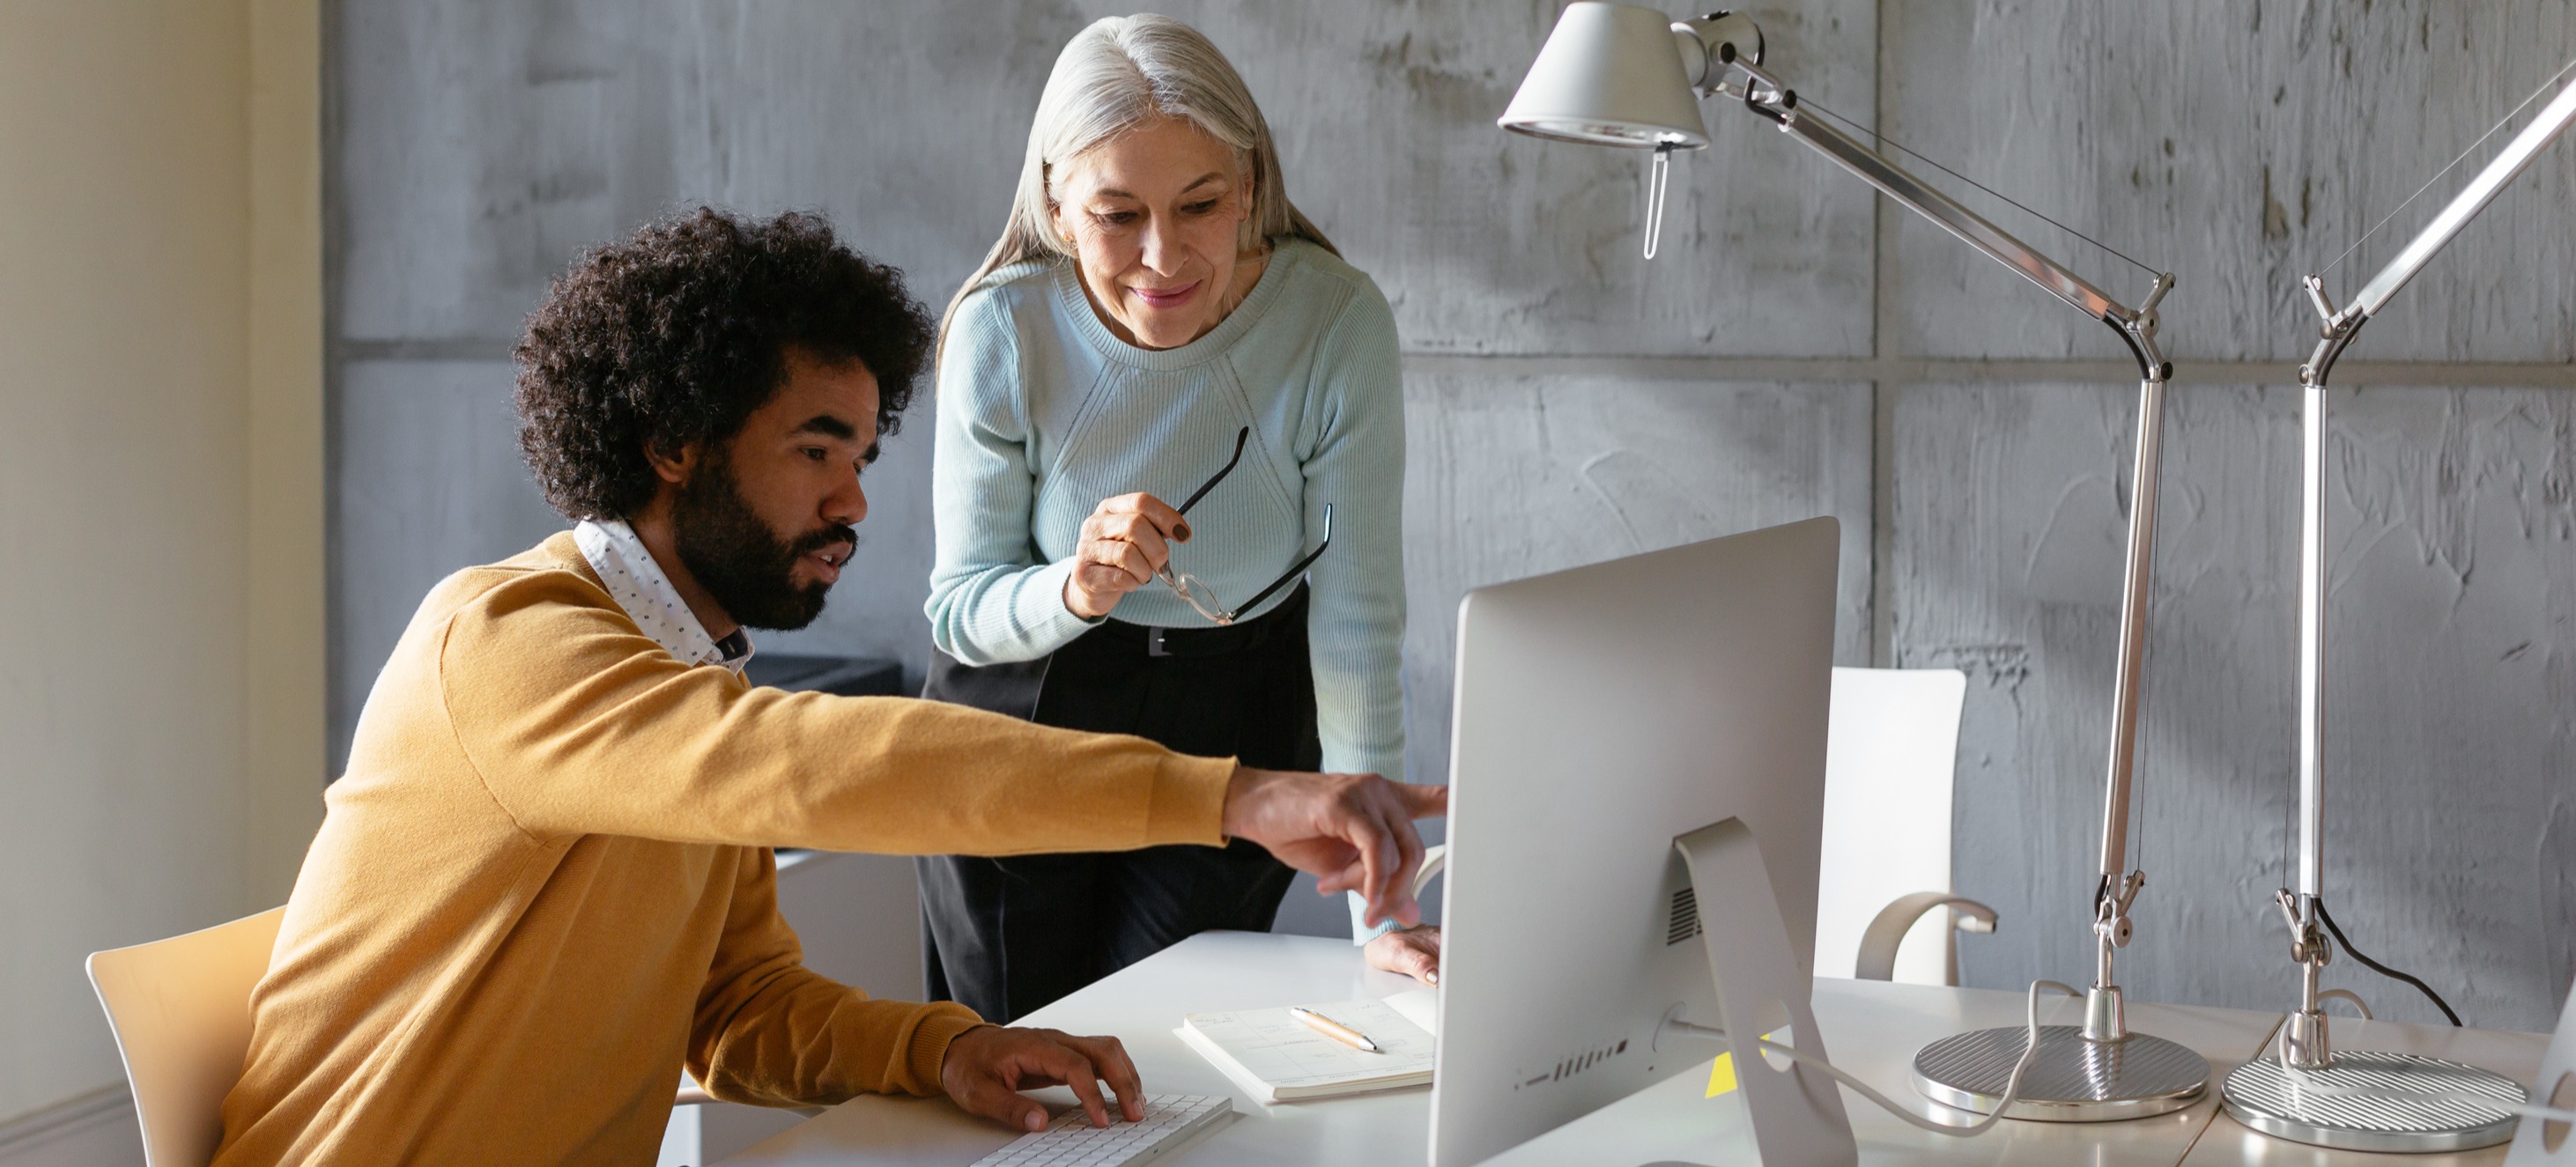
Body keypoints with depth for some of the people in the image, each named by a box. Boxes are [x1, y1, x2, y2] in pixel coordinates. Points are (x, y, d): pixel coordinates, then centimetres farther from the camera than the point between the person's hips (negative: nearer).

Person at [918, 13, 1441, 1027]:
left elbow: (1358, 621, -19)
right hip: (1022, 724, 1)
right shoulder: (999, 332, -20)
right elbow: (958, 609, -11)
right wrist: (1075, 590, -35)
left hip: (1236, 732, 0)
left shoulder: (1338, 325, -22)